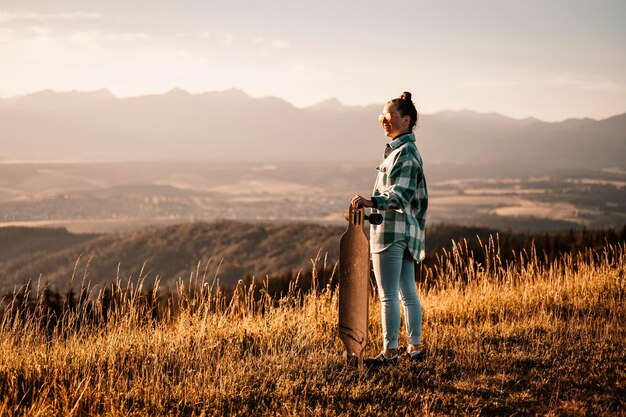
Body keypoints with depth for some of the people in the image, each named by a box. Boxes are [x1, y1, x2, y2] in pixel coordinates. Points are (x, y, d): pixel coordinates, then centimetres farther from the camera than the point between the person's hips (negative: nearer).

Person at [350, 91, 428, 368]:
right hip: (406, 229, 11)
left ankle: (390, 352, -3)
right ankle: (414, 348, 20)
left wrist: (371, 202, -36)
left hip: (393, 229, -11)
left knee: (388, 294, -7)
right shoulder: (402, 149, 18)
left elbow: (401, 194, -24)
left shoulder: (405, 152, -13)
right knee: (407, 292, 14)